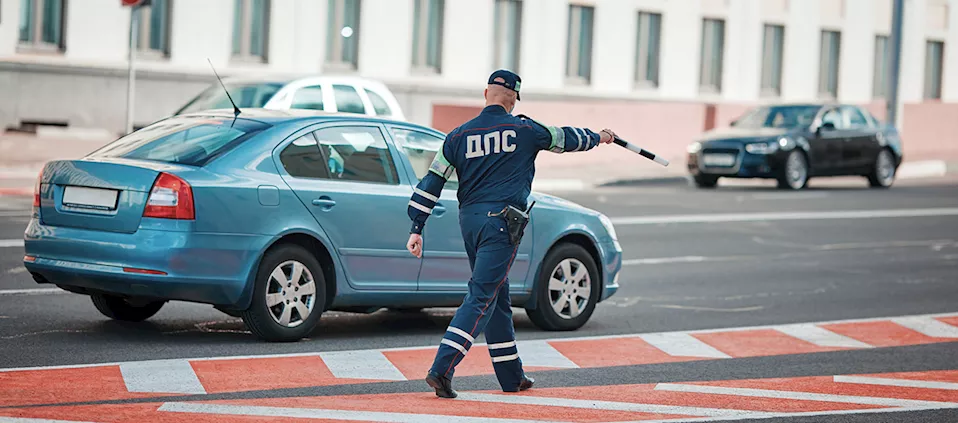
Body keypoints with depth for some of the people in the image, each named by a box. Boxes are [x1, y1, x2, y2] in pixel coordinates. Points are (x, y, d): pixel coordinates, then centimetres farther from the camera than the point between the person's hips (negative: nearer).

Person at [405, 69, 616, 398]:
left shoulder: (459, 135, 8)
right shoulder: (524, 129, 0)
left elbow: (431, 182, 4)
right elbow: (566, 139, 16)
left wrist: (416, 229, 5)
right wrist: (598, 137, 36)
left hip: (468, 220, 5)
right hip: (501, 220, -5)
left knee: (497, 297, 16)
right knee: (482, 298, -9)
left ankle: (512, 377, 23)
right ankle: (441, 370, -22)